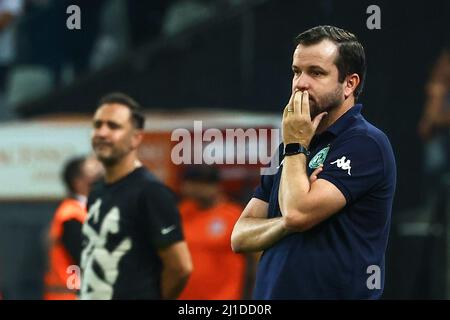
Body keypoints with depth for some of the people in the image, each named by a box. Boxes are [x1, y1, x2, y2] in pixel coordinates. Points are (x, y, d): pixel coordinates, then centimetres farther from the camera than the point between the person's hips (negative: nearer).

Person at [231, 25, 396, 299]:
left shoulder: (366, 143, -11)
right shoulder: (293, 149, 12)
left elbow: (297, 213, -21)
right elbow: (240, 238, 7)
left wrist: (295, 146, -7)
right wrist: (289, 222, -12)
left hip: (335, 292, -7)